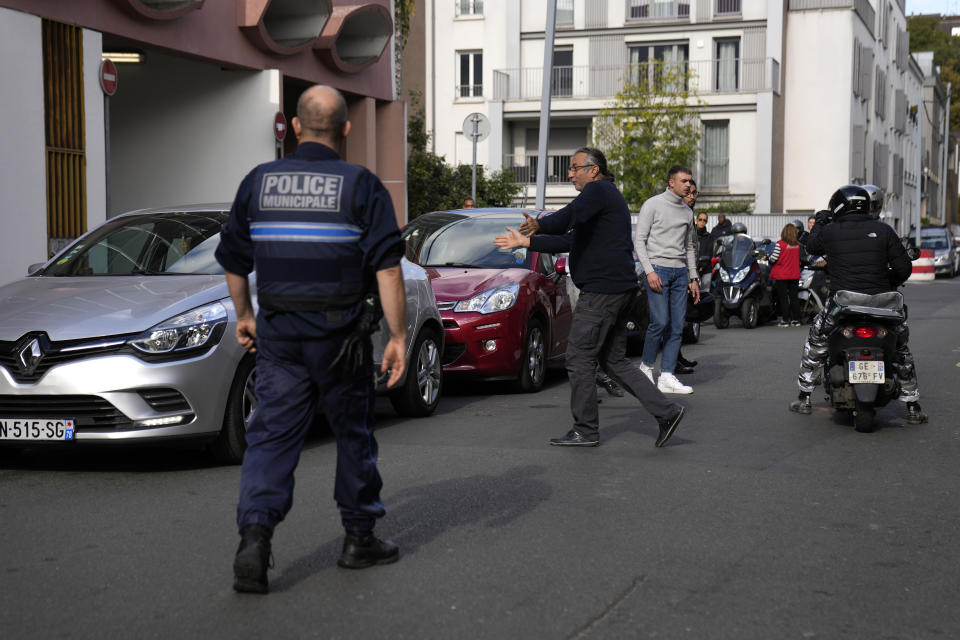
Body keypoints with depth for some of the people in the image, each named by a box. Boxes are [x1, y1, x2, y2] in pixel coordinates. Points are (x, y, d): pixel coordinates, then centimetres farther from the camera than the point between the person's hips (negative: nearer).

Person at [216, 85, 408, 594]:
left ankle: (254, 533, -14)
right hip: (340, 333, -2)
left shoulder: (258, 181, 5)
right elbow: (387, 267, -11)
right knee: (353, 432, 12)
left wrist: (243, 316, 25)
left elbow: (233, 261, 12)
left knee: (272, 432, 3)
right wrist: (398, 335, -8)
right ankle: (360, 539, 23)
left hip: (277, 331, 2)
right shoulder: (362, 185, -5)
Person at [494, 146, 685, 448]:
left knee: (579, 359, -3)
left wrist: (537, 224, -35)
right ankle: (666, 411, 7)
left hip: (600, 291, -10)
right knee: (614, 361, 13)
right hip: (619, 289, 11)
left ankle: (585, 430, 4)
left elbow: (569, 217, -30)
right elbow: (570, 240, 26)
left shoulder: (598, 190, -8)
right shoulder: (608, 194, 24)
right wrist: (525, 242, 20)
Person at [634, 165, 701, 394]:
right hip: (658, 269, -6)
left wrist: (693, 278, 16)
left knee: (677, 325, -1)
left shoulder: (687, 212, 17)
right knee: (660, 322, -14)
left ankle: (667, 376, 1)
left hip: (680, 272, 6)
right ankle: (646, 365, 7)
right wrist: (649, 271, -15)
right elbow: (639, 240, -6)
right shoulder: (653, 205, -2)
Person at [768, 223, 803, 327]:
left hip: (781, 275, -4)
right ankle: (796, 319, 12)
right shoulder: (798, 245, -2)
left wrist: (767, 257, 5)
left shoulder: (780, 244, -15)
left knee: (783, 298, 3)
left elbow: (774, 258, -15)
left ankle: (785, 320, 3)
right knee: (794, 297, 11)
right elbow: (800, 259, 5)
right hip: (795, 275, 4)